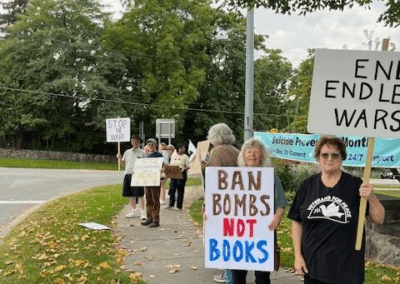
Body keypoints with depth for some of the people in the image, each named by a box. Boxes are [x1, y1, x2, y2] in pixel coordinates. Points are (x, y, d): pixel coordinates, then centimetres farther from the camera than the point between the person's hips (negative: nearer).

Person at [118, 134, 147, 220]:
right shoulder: (127, 152, 14)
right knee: (130, 195, 10)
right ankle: (133, 211, 21)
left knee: (139, 195, -8)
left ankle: (142, 212, -5)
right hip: (128, 175, 5)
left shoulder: (142, 153, 0)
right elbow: (123, 162, 17)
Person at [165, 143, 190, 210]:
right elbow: (170, 164, 16)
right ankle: (171, 205, 17)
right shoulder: (173, 156, 11)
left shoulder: (185, 157, 1)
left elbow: (188, 166, -2)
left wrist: (183, 169, -20)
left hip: (181, 175, -4)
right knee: (172, 188, 4)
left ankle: (179, 206, 5)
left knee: (180, 190, -1)